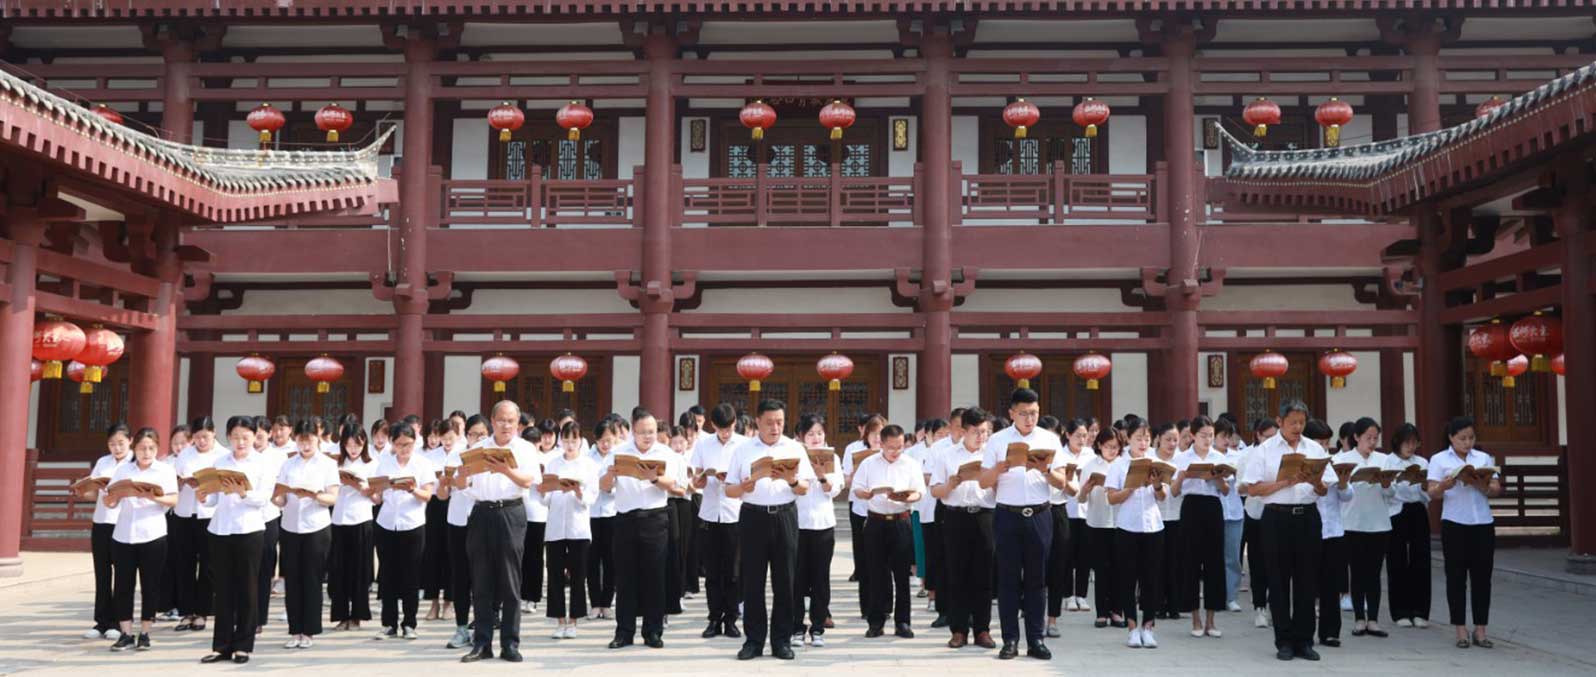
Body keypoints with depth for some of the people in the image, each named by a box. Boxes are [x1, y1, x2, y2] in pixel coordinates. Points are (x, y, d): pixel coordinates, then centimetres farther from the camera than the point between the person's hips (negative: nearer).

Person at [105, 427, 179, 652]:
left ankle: (144, 634, 12)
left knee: (150, 585, 3)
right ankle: (126, 634, 10)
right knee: (123, 585, 2)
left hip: (152, 536, -2)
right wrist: (115, 494, -17)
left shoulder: (166, 470, 3)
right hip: (123, 535, 2)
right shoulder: (122, 470, 8)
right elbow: (110, 503, 6)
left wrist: (153, 496, -23)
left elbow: (173, 500, -6)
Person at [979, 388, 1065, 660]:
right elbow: (984, 483, 1)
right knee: (1008, 578, 2)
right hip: (1008, 515, -1)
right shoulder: (997, 440, 3)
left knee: (1037, 578, 3)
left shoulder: (1050, 439, 5)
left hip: (1040, 515, 1)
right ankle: (1010, 639, 7)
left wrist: (1045, 471, -19)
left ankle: (1036, 639, 9)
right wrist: (997, 470, -20)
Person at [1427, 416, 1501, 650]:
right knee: (1456, 577, 1)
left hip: (1483, 525, 2)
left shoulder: (1484, 458, 11)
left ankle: (1480, 630, 10)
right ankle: (1461, 631, 7)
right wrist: (1444, 486, -26)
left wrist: (1482, 486, -18)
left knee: (1482, 577, 3)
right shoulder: (1439, 460, 3)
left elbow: (1496, 490, 4)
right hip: (1454, 525, -2)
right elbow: (1432, 494, -4)